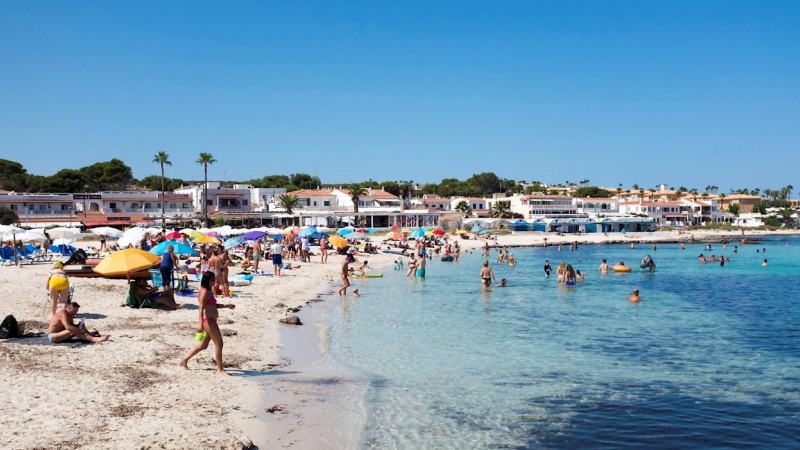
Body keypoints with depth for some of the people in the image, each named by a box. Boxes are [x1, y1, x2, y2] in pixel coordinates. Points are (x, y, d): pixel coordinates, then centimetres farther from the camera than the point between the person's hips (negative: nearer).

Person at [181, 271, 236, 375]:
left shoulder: (208, 291, 16)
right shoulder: (204, 292, -15)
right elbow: (201, 308, -23)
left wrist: (226, 306, 21)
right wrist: (200, 323, -31)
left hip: (211, 321, 10)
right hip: (208, 320, -10)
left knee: (203, 345, 17)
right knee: (219, 343, -7)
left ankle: (185, 360, 25)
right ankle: (220, 369, -2)